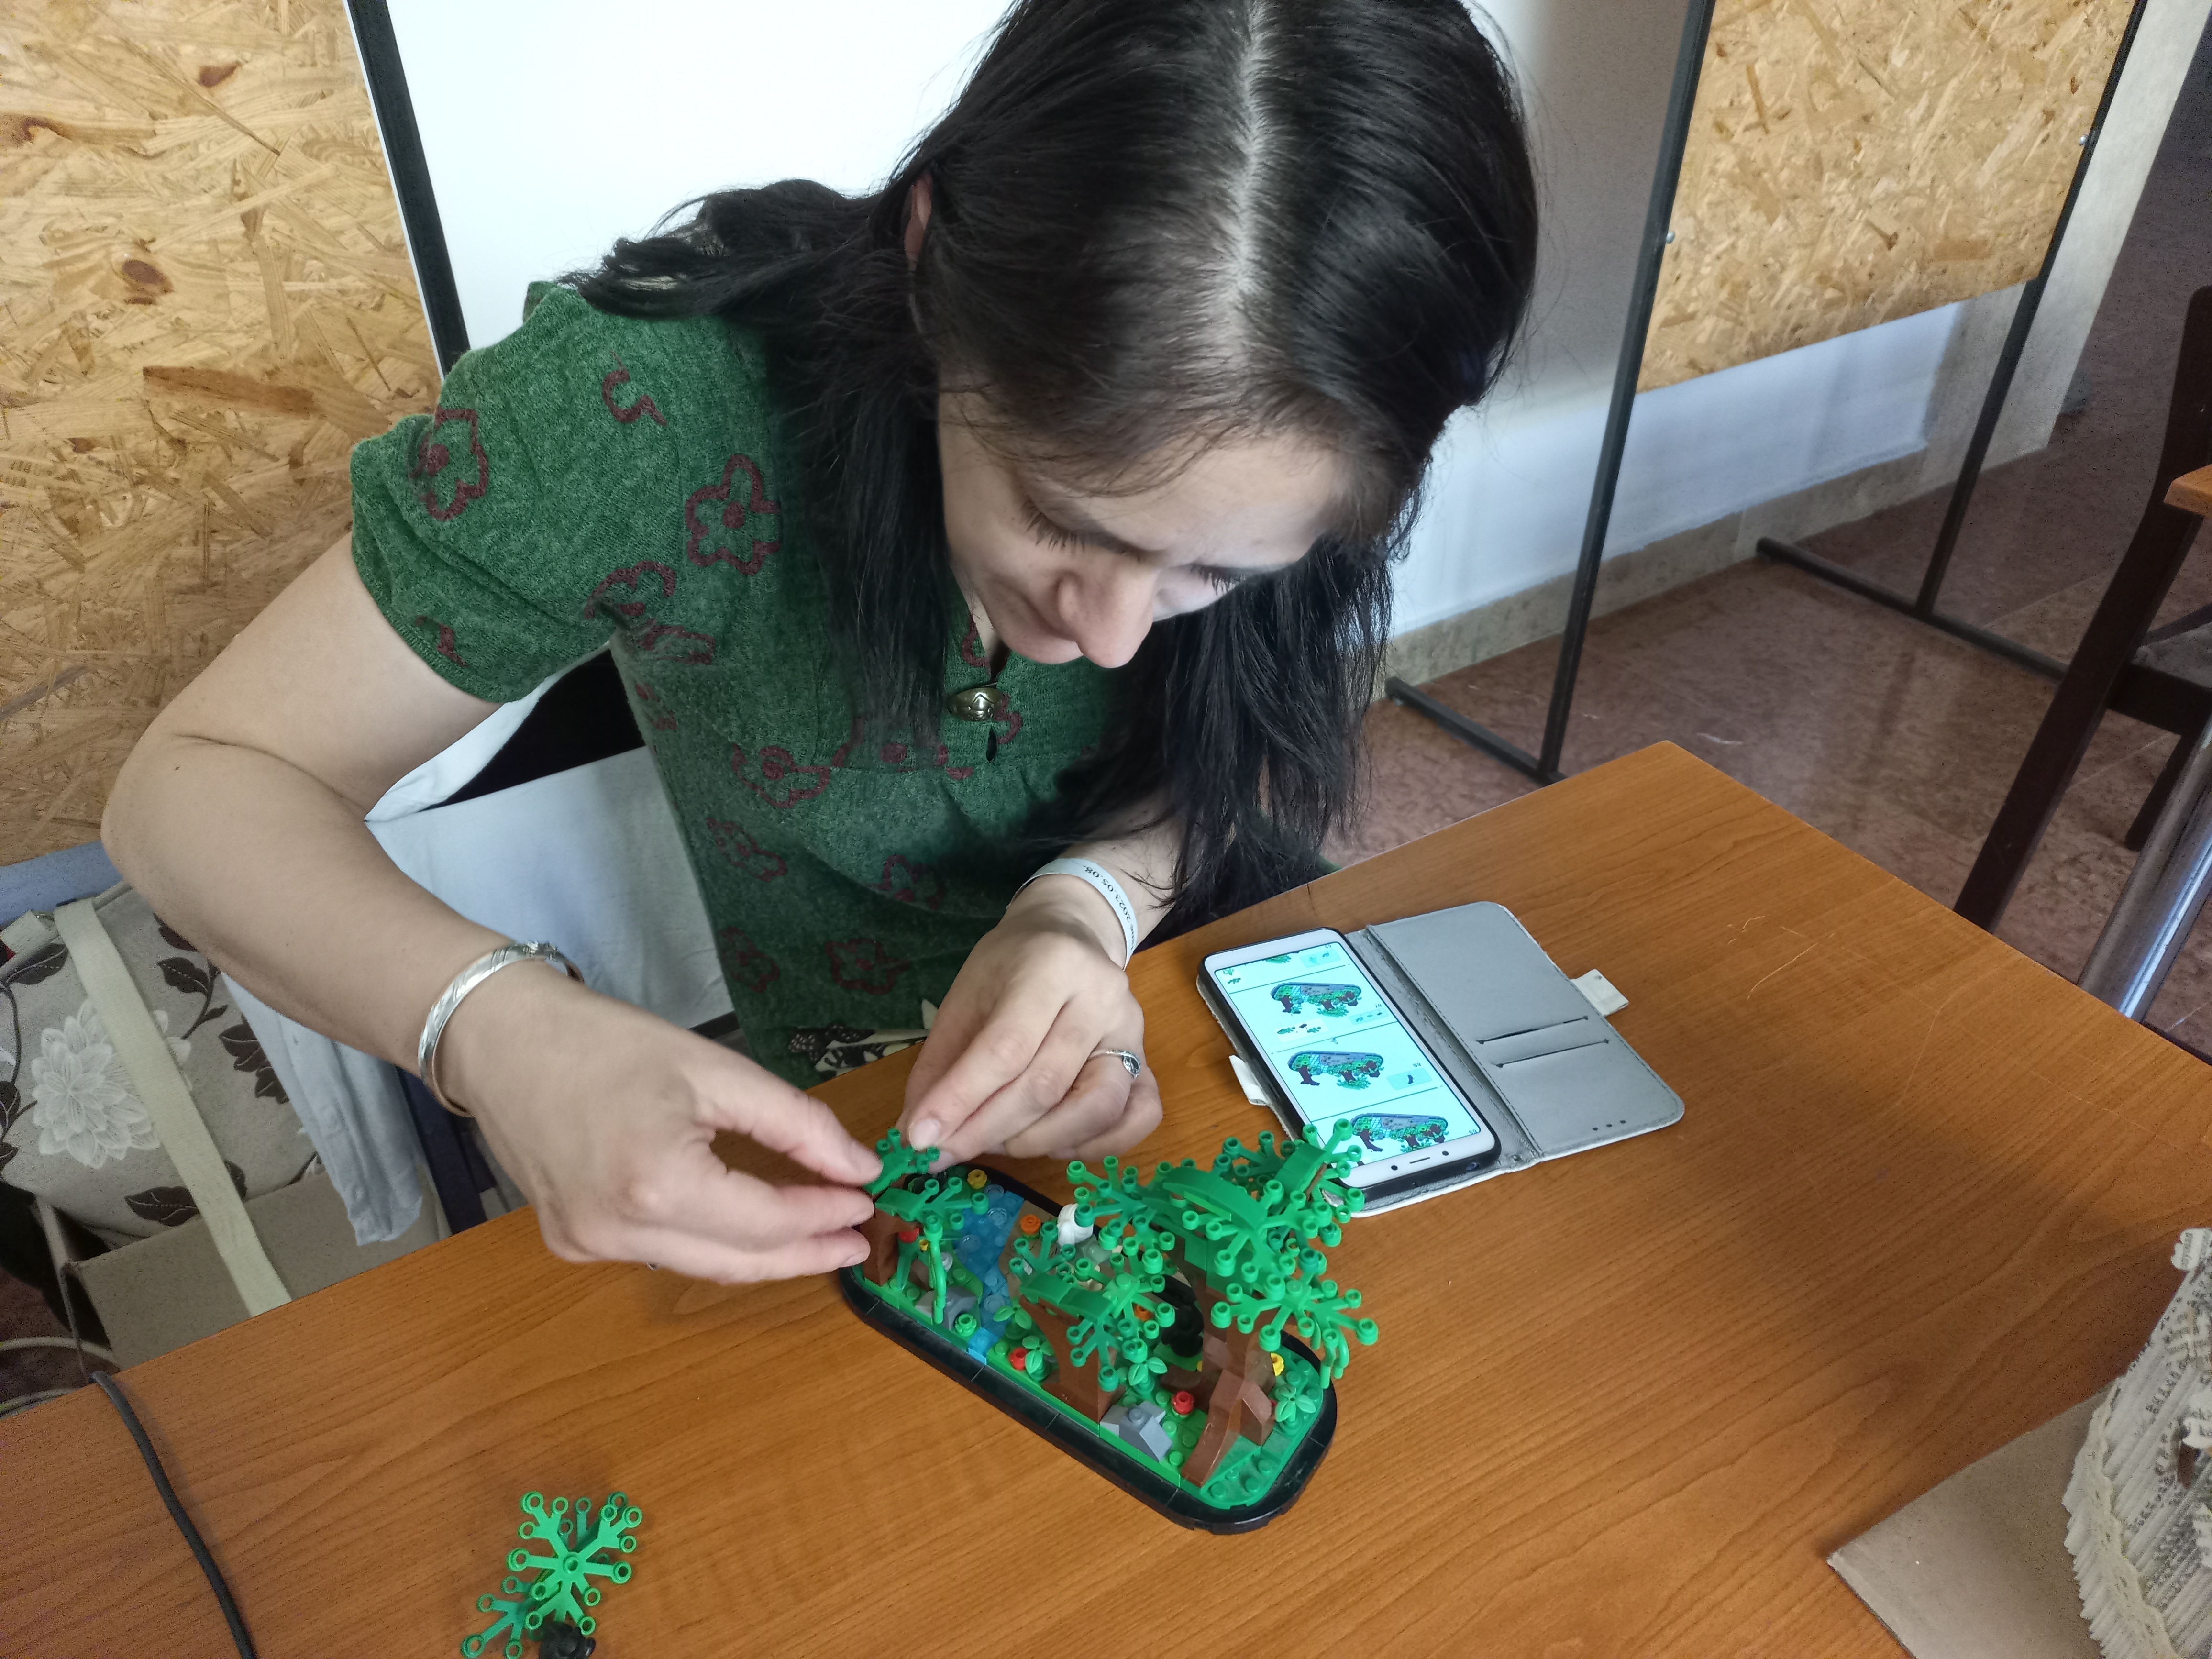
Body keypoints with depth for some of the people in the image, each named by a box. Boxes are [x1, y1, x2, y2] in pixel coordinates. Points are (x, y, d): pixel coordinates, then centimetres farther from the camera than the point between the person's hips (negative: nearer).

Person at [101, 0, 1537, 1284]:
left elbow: (1269, 749, -6)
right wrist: (501, 1027, -39)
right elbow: (201, 784, -19)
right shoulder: (653, 410, -29)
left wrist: (1092, 897, -28)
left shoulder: (1275, 446, -21)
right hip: (837, 1152, -2)